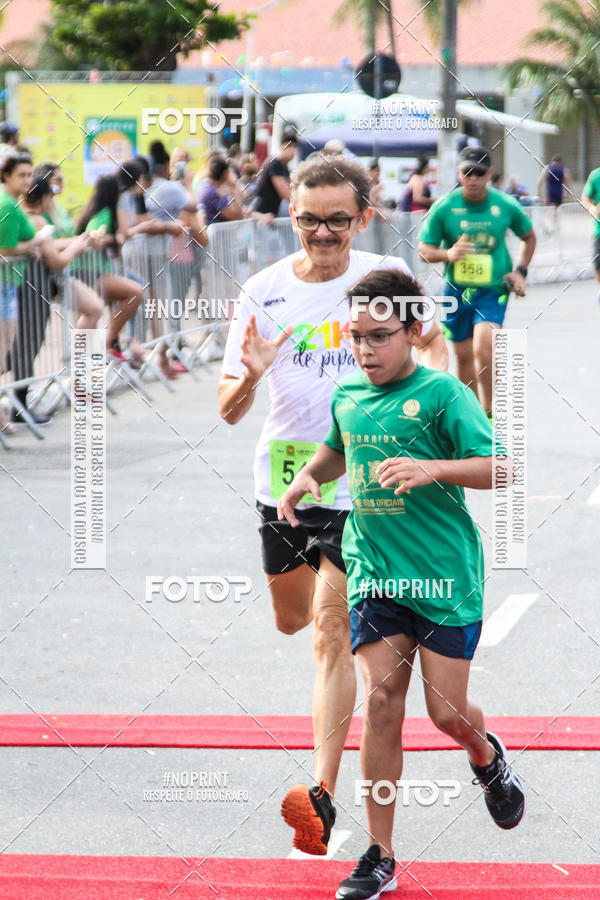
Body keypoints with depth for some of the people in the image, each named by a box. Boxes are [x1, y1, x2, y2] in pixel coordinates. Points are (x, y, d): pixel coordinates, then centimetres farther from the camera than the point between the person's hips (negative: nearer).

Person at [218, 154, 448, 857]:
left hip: (360, 481, -4)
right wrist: (251, 375, -26)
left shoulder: (388, 275, -7)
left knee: (330, 631, -13)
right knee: (291, 620, 21)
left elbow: (431, 343, 10)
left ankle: (323, 797, -16)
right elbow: (228, 410, -4)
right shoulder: (263, 292, -4)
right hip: (283, 476, 4)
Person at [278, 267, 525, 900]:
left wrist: (432, 468, -31)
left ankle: (487, 757, 38)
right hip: (374, 575, 4)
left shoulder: (441, 393, -10)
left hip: (446, 575, -4)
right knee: (381, 701, -6)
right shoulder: (346, 397, 7)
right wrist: (305, 478, 10)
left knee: (446, 711, -1)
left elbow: (500, 469, -17)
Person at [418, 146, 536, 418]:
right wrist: (448, 254, -22)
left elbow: (529, 236, 16)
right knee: (464, 355, 10)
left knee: (484, 348, -21)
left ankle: (489, 414, -8)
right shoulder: (444, 207, -6)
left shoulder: (506, 206, -3)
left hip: (493, 290, -2)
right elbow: (424, 250, -2)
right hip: (457, 291, 2)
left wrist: (520, 270, 3)